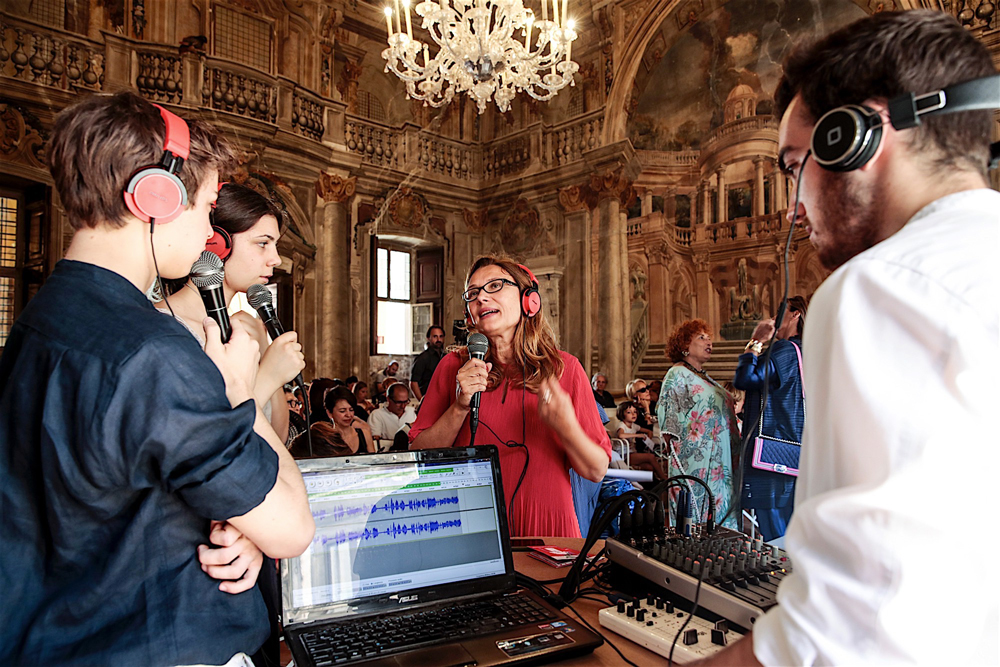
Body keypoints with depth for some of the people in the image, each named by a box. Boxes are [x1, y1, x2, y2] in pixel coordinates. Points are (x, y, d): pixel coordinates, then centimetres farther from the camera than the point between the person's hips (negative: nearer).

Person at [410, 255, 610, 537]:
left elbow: (597, 471, 2)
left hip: (548, 528, 0)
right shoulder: (454, 367, 3)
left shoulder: (563, 367, 2)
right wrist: (460, 407, -12)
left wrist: (566, 427, -16)